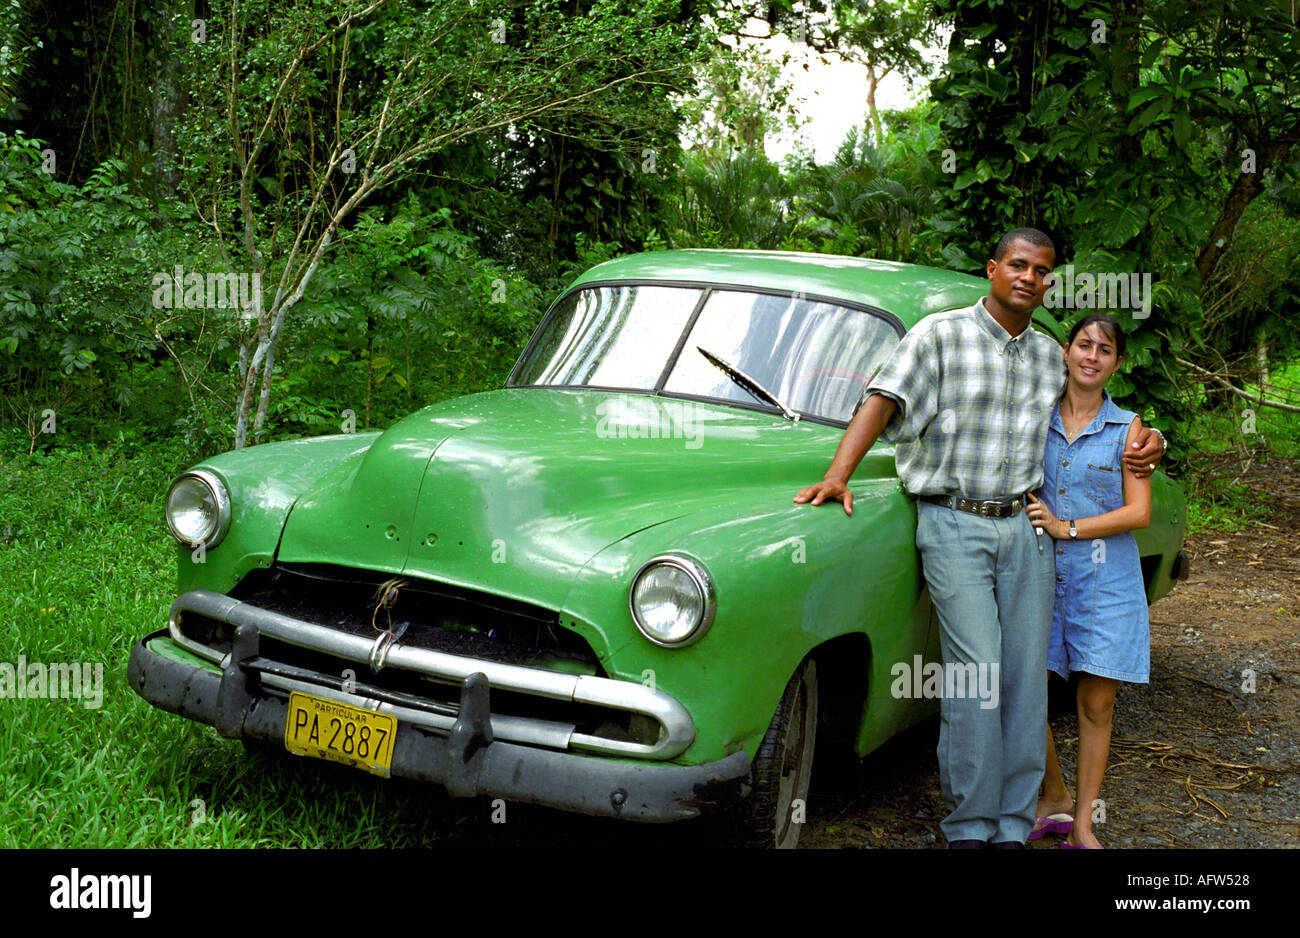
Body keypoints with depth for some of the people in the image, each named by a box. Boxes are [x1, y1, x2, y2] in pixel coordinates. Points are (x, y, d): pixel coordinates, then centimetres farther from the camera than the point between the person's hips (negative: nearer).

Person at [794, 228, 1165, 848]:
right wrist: (837, 476, -26)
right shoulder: (941, 335, -2)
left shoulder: (1051, 355, 14)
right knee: (976, 675, -11)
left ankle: (1012, 826, 13)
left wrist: (1143, 441, 9)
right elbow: (883, 401, -12)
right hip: (953, 525, -5)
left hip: (1024, 528, 5)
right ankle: (969, 827, 1)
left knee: (1027, 678, 3)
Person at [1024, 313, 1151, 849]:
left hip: (1105, 582, -1)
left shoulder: (1127, 427, 2)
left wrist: (1068, 528, -13)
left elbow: (1138, 512, -5)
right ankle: (1053, 800, 21)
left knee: (1095, 706, 3)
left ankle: (1083, 825, 16)